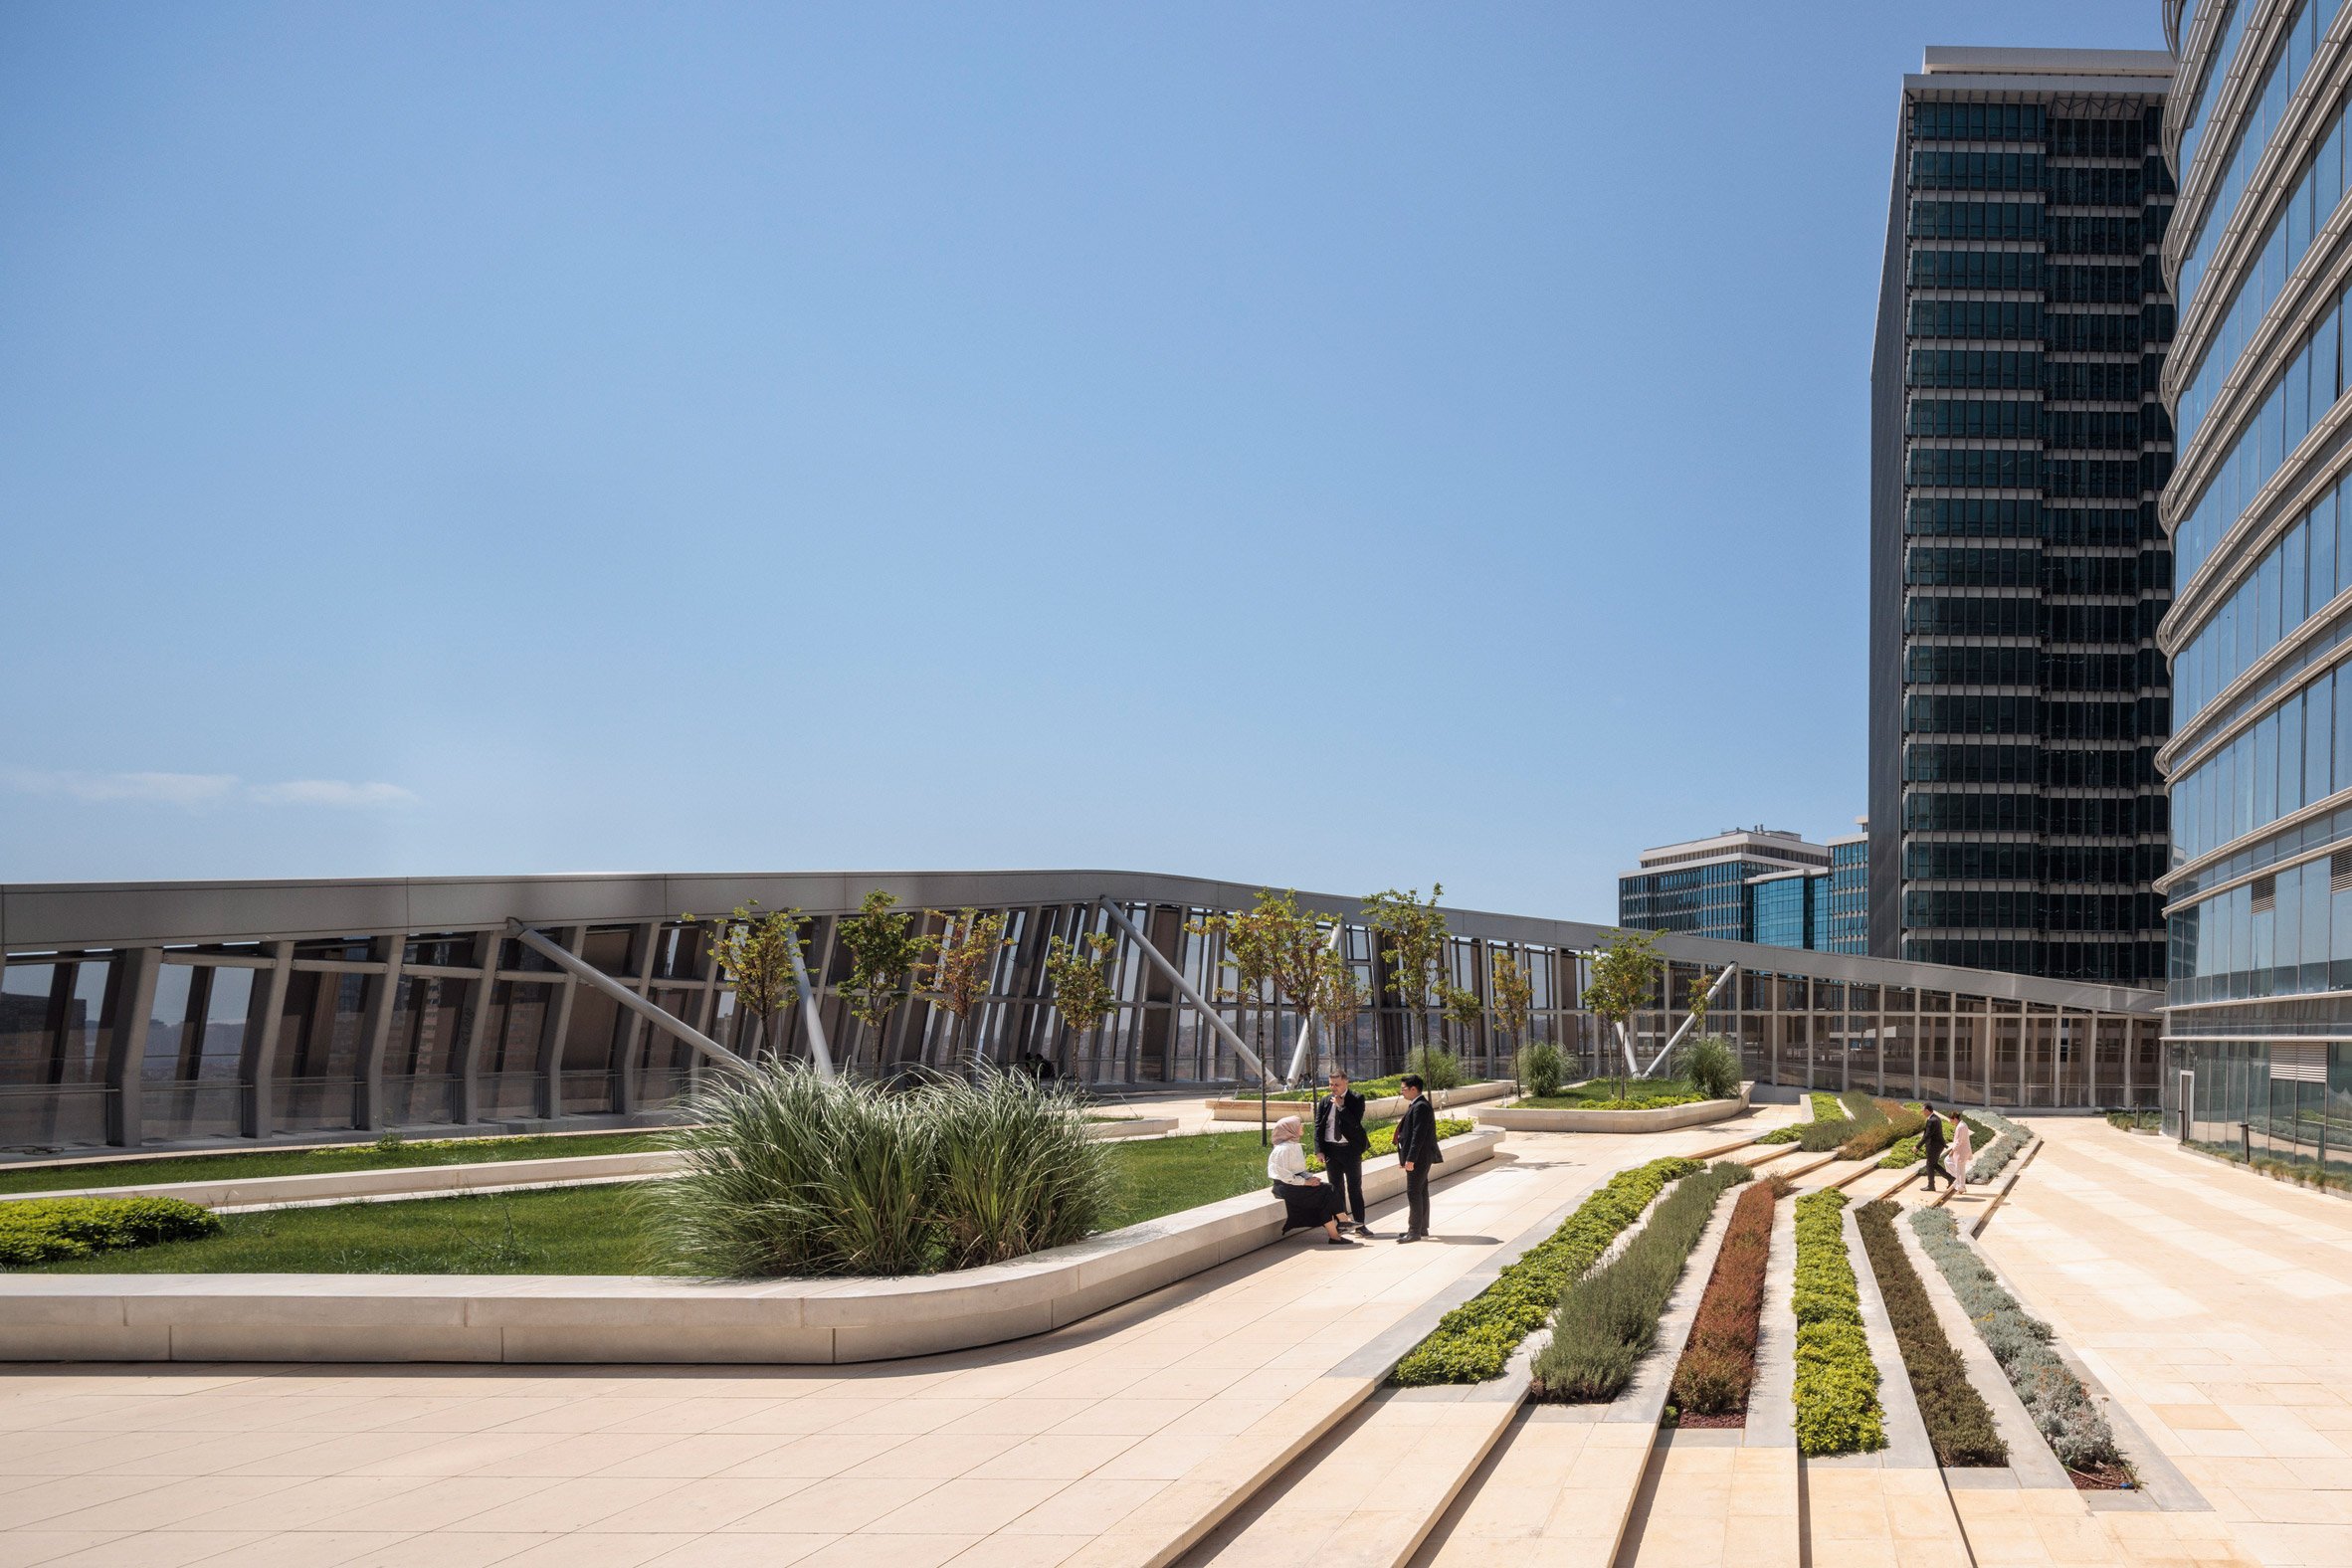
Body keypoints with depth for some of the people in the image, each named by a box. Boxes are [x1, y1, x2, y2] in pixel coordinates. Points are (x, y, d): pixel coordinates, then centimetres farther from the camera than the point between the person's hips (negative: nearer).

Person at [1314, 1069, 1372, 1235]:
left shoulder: (1356, 1099, -5)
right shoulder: (1325, 1102, 6)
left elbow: (1356, 1122, -17)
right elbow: (1318, 1126, 5)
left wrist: (1341, 1107, -18)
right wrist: (1319, 1150, -2)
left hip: (1351, 1148, -3)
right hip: (1331, 1150, 3)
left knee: (1355, 1188, 2)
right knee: (1336, 1188, 9)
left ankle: (1360, 1225, 6)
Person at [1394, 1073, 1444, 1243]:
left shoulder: (1420, 1107, -18)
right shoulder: (1417, 1105, 15)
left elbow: (1418, 1135, -23)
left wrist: (1410, 1159, -24)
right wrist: (1405, 1157, 19)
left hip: (1418, 1158, -11)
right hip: (1420, 1158, 11)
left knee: (1414, 1192, -8)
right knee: (1421, 1192, 13)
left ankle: (1415, 1232, -7)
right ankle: (1422, 1230, 20)